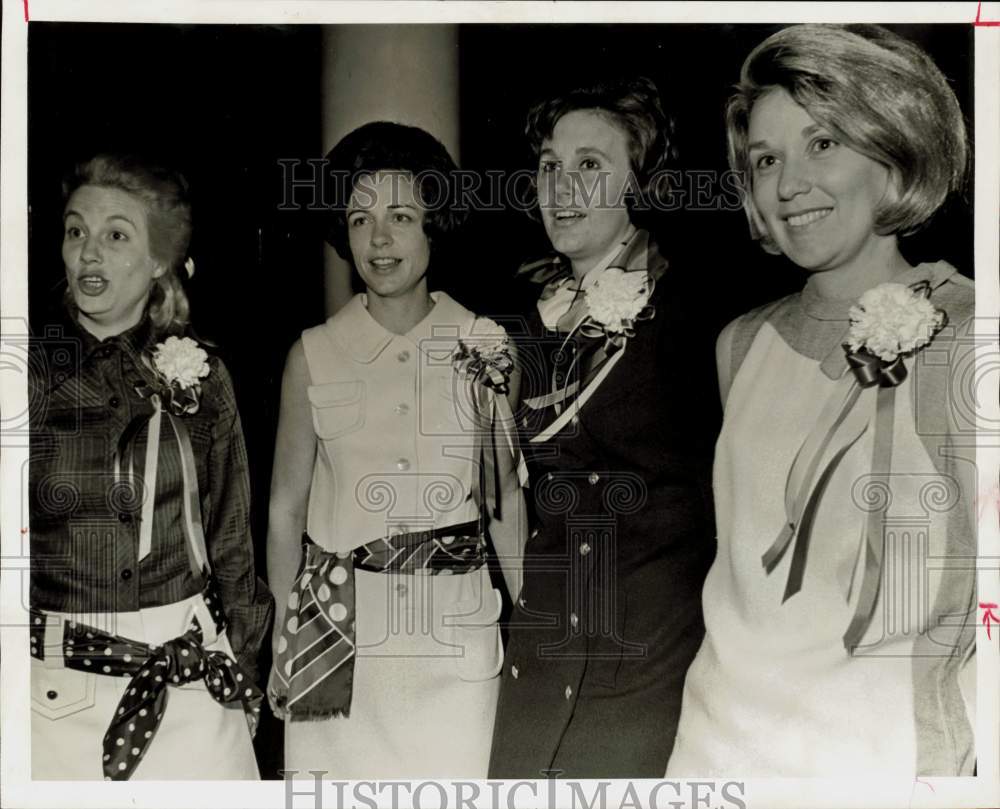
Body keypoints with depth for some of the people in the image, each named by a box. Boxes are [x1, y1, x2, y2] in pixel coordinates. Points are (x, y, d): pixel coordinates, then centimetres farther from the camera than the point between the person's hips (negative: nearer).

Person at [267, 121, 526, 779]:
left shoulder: (486, 346, 0)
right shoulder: (313, 355, -1)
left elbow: (506, 496, 6)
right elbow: (287, 508, 6)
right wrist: (283, 642, 6)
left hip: (456, 626, 0)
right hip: (339, 635, 0)